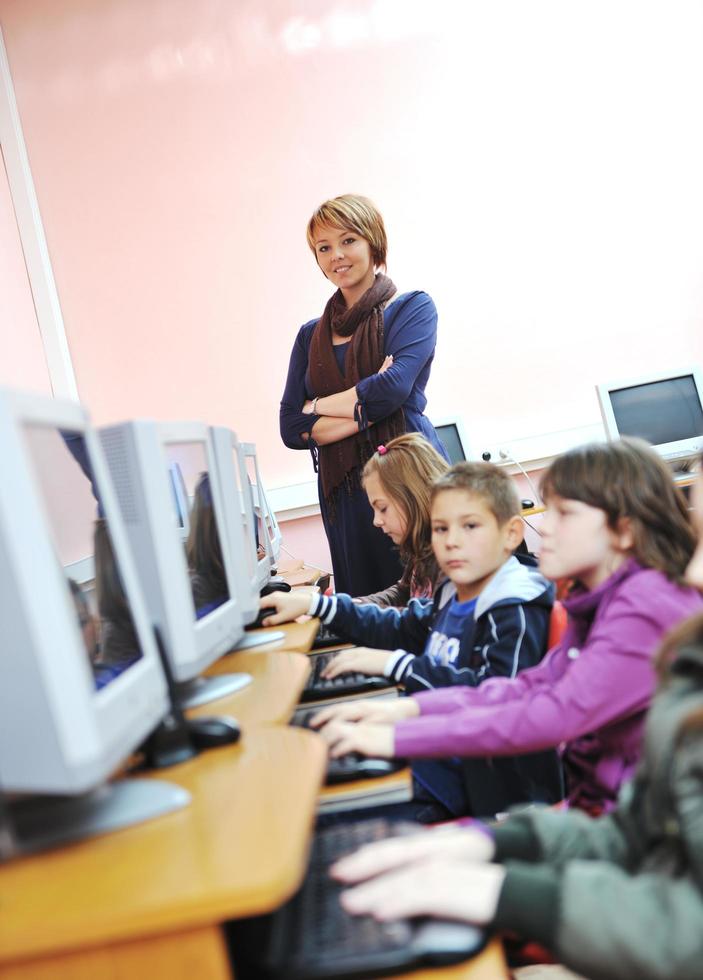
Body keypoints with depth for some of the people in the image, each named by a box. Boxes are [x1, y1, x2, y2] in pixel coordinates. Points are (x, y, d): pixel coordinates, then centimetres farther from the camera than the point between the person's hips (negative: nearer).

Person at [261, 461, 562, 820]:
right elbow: (398, 629, 26)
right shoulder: (452, 598, 12)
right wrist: (314, 604, 21)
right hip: (425, 753, 9)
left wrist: (397, 664, -27)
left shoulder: (517, 614, -17)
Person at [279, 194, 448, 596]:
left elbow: (394, 386, -13)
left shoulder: (414, 307, 4)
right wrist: (365, 411, -9)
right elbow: (292, 429, 4)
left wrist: (317, 405, -1)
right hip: (344, 493, 4)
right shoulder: (311, 334, 15)